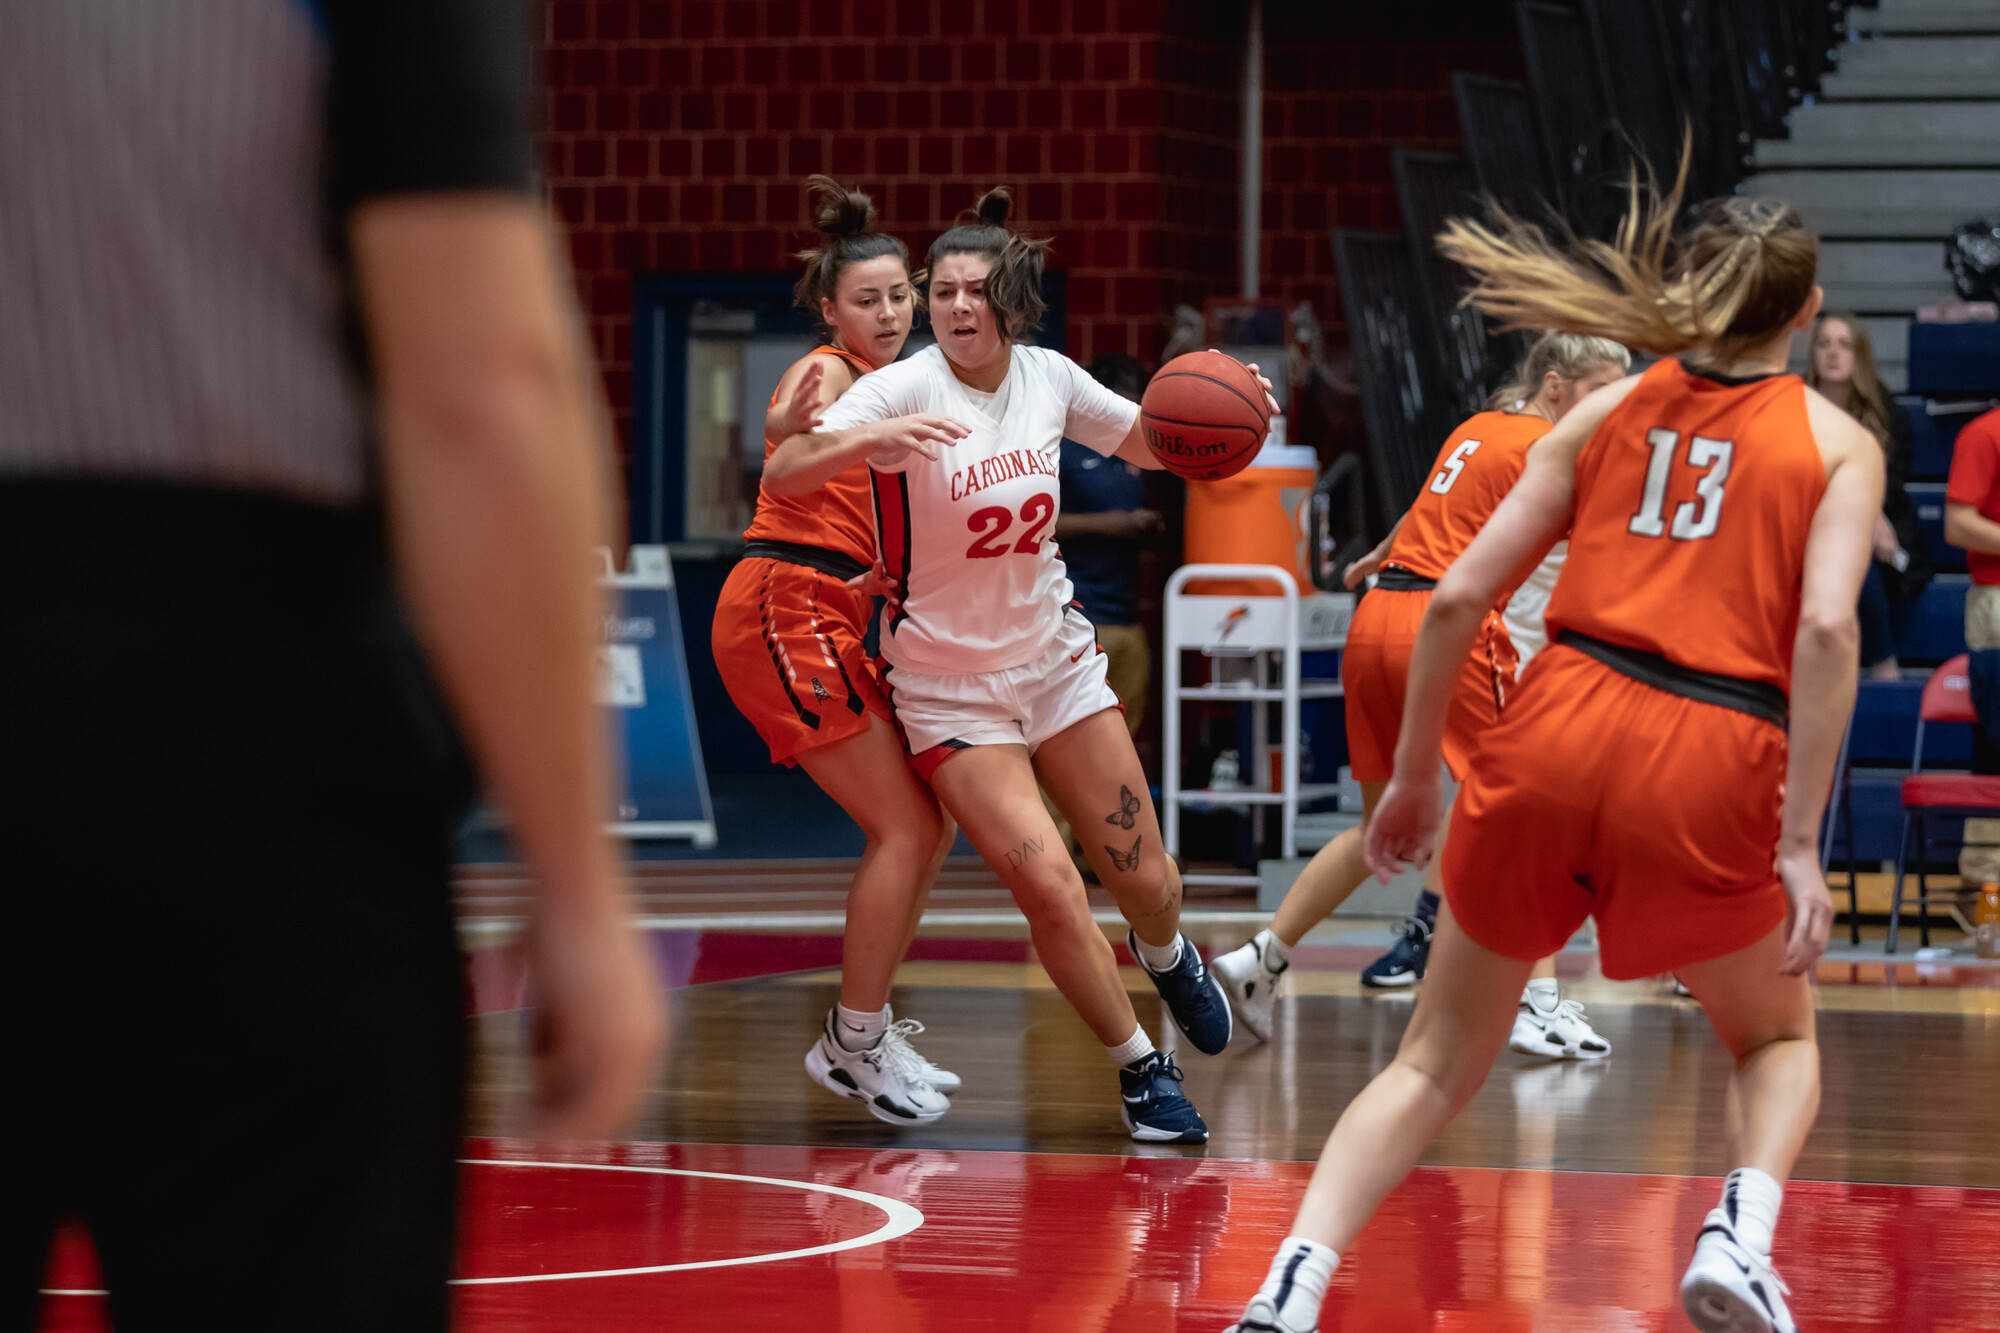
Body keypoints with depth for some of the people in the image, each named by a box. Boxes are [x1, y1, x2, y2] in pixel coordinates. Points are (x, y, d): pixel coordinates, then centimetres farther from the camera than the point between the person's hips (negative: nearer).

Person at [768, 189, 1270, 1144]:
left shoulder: (1048, 379, -4)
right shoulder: (906, 390, -19)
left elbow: (1150, 443, 13)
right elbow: (785, 472, -32)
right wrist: (867, 439, -51)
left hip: (1056, 660, 4)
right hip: (950, 688, -4)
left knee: (1145, 882, 8)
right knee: (1049, 889, -15)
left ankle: (1165, 955, 45)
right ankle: (1140, 1068, 6)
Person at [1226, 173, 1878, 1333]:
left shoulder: (1610, 411, 17)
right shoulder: (1838, 443, 10)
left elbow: (1459, 599, 10)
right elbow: (1827, 627, -8)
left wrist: (1415, 778, 20)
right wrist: (1800, 844, -10)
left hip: (1557, 729, 2)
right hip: (1711, 765, -2)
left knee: (1438, 1062, 15)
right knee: (1780, 1037, 24)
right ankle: (1740, 1234, -4)